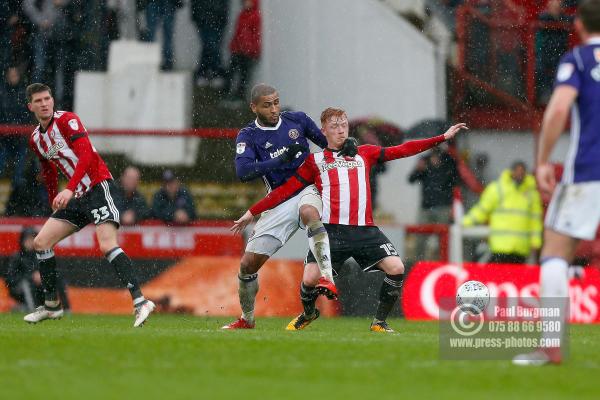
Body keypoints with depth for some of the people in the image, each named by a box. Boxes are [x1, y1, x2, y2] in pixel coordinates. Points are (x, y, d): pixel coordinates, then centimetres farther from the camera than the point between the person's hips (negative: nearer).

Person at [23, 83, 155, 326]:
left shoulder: (67, 120, -11)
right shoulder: (36, 139, 13)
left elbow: (86, 154, -24)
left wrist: (69, 189, -33)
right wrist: (54, 203, 28)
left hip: (99, 187, -9)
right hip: (77, 198, 9)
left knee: (108, 245, -26)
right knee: (41, 243, 7)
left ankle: (139, 301, -32)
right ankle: (51, 306, 18)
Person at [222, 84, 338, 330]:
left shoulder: (297, 120, 4)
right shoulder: (247, 137, -1)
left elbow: (327, 142, 18)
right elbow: (243, 171, -20)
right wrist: (282, 159, -26)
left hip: (309, 188, -2)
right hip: (280, 202, 2)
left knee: (308, 211, -40)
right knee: (248, 264, 1)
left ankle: (327, 278, -47)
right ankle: (246, 319, 25)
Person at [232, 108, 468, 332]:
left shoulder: (364, 154, 20)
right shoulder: (315, 161, 15)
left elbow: (402, 150, 17)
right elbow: (286, 190, 15)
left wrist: (443, 138, 12)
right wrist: (252, 212, 11)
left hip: (364, 230, 2)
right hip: (332, 230, -2)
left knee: (396, 268, -15)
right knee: (310, 279, -14)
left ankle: (379, 321, 5)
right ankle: (308, 314, 22)